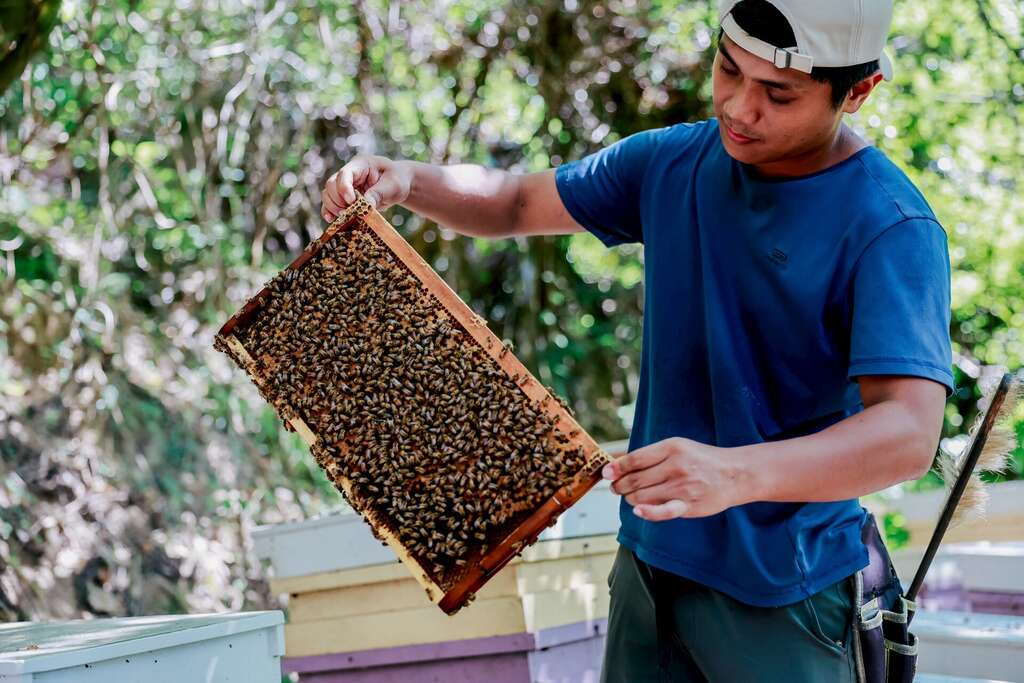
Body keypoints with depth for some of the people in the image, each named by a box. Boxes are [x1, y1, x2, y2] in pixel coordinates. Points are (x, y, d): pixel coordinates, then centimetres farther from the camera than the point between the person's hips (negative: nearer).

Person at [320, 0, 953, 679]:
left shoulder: (893, 232, -19)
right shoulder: (674, 163, 1)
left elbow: (910, 433, -30)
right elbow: (516, 202, 14)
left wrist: (736, 474, -45)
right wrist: (406, 179, -6)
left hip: (779, 594, -5)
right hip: (650, 558, 6)